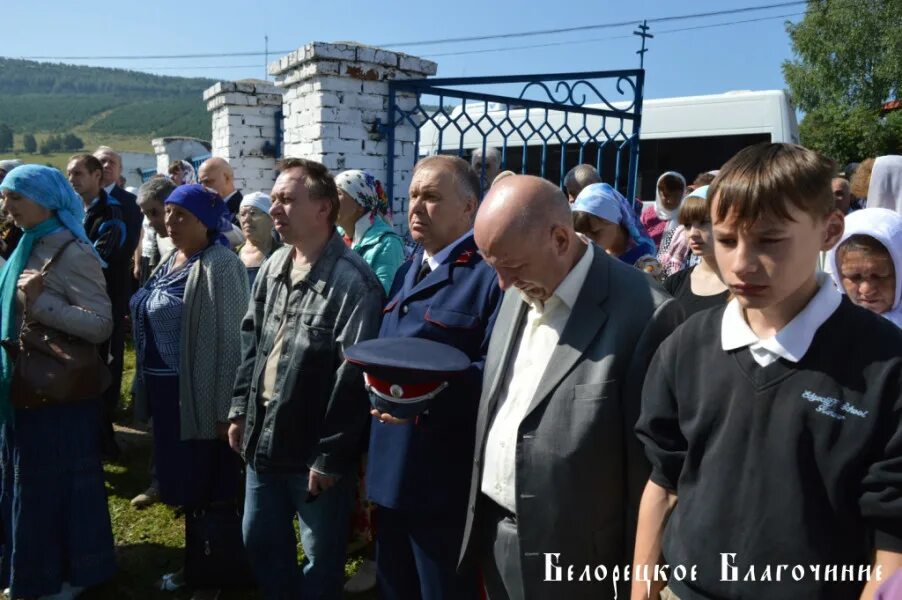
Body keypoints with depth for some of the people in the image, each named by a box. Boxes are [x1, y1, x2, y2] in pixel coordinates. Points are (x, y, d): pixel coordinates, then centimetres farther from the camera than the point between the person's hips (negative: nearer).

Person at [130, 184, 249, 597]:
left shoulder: (219, 265, -15)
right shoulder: (170, 261, 12)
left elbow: (231, 340, -20)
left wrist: (225, 408, -21)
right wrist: (147, 387, 15)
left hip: (199, 394, -8)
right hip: (166, 391, 8)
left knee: (210, 487, 6)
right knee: (184, 483, 19)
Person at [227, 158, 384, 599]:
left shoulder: (353, 282, -20)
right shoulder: (273, 267, 6)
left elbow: (354, 377, -21)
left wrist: (331, 456, -18)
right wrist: (240, 410, 10)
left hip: (314, 451, -7)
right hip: (263, 438, 7)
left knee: (321, 559, 13)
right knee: (260, 541, 23)